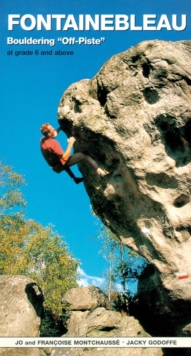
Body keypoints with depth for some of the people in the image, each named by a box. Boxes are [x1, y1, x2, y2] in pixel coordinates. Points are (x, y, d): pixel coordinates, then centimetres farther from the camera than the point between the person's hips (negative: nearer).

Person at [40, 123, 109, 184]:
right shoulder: (53, 143, -29)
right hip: (60, 166, -9)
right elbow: (65, 158, -30)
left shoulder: (42, 140, -3)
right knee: (82, 155, -15)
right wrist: (70, 144, -25)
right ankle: (99, 171, -29)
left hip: (55, 167, 9)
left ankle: (75, 178, 52)